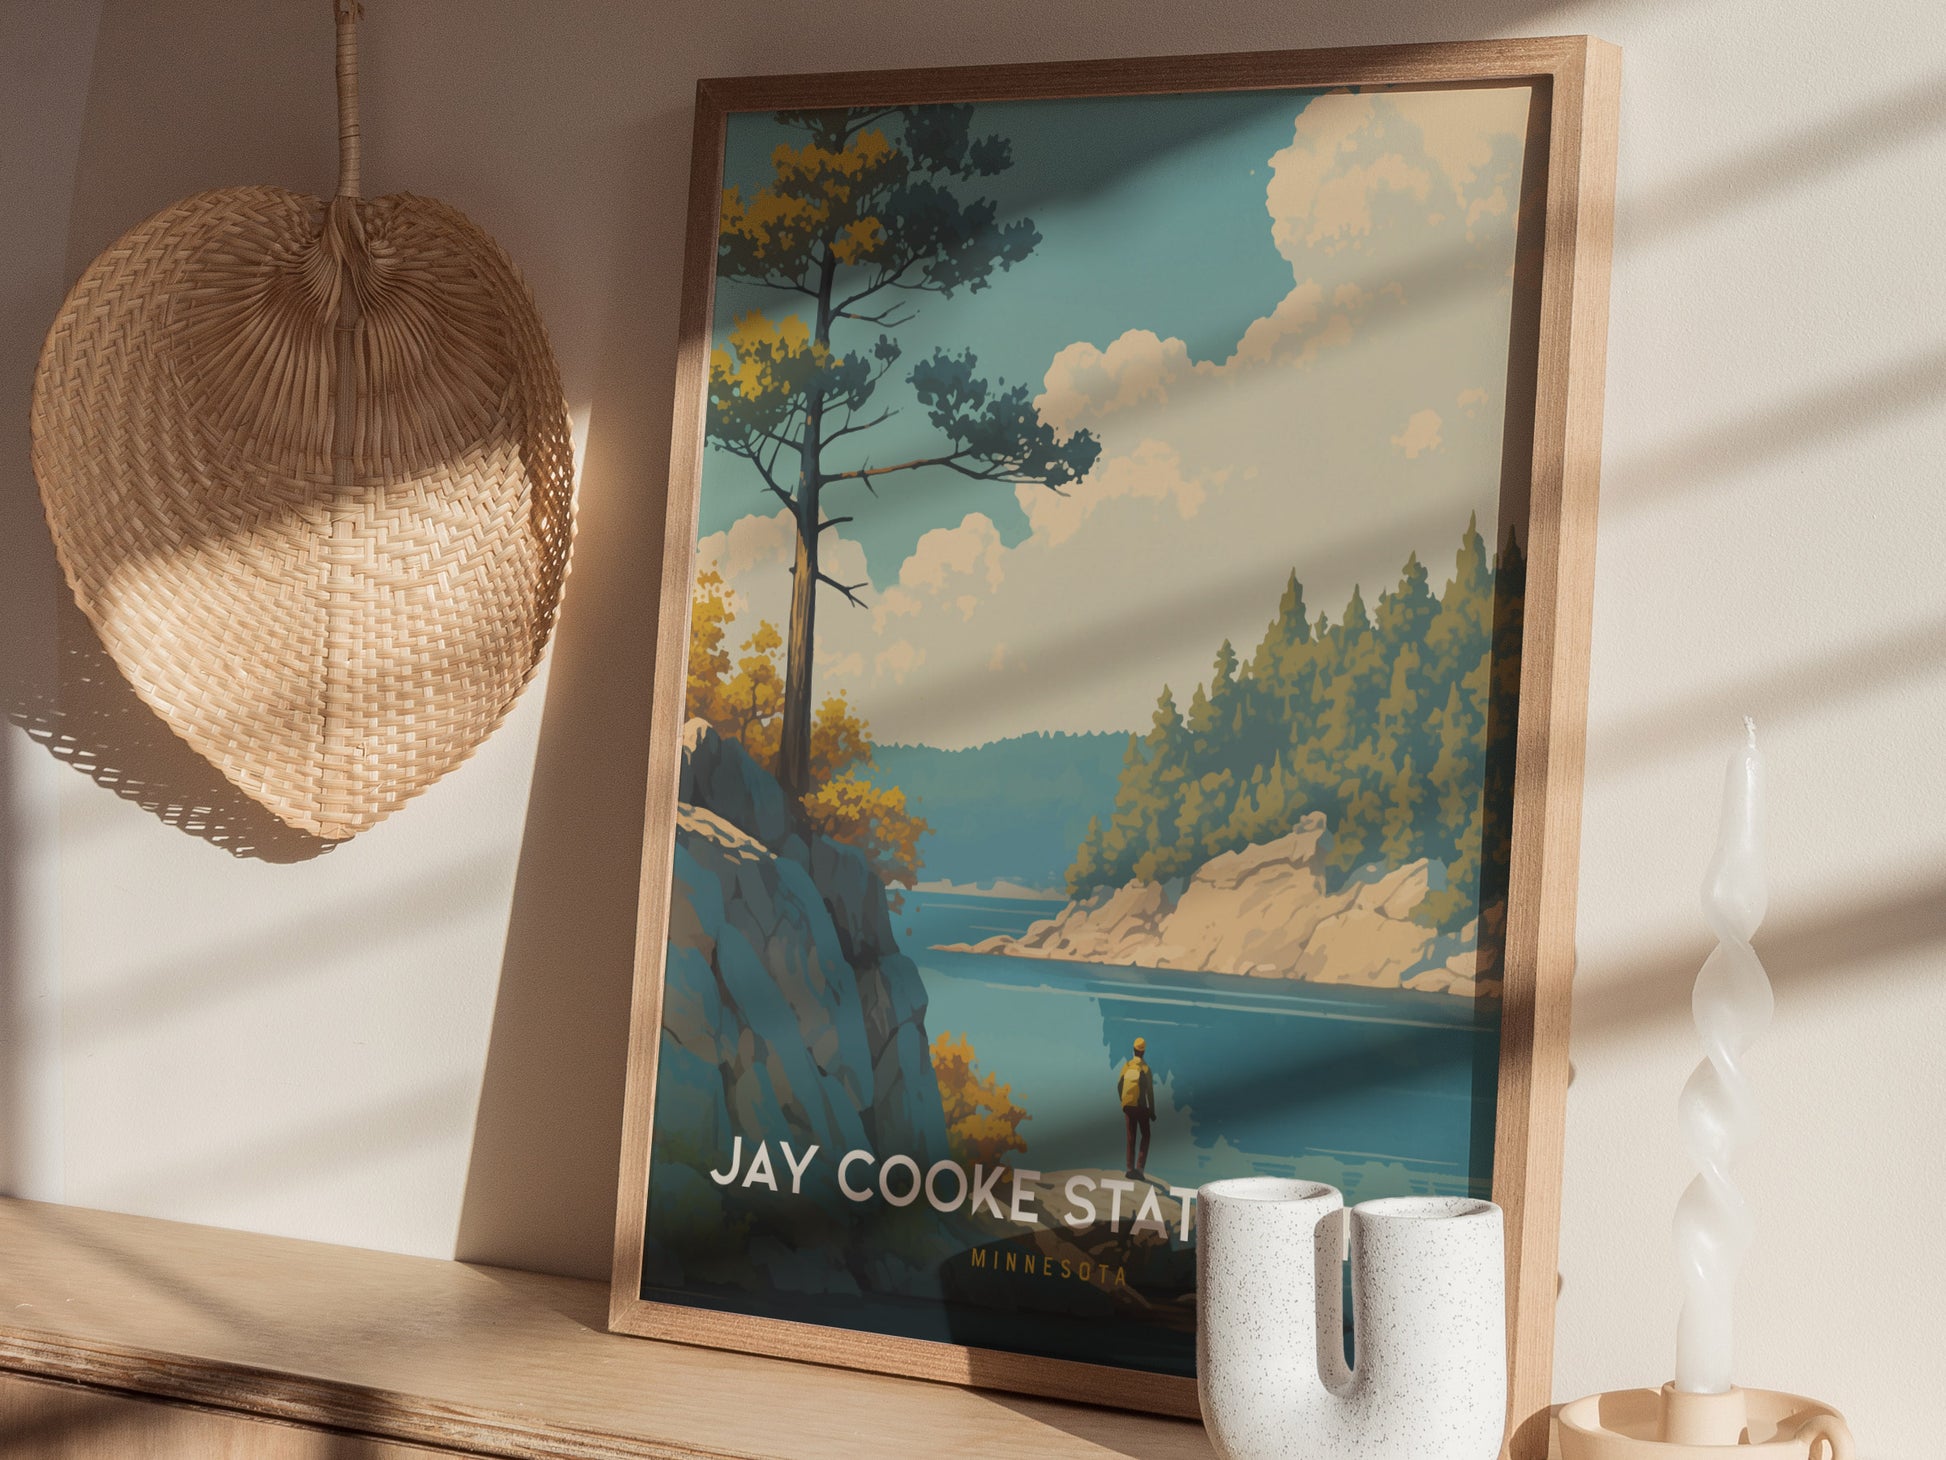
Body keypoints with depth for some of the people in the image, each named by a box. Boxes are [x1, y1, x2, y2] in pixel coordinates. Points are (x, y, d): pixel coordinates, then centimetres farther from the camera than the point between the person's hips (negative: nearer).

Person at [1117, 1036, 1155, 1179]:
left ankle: (1130, 1168, 9)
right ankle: (1139, 1167, -4)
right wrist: (1152, 1111, -4)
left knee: (1131, 1137, 11)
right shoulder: (1145, 1067, -11)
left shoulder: (1126, 1065, 1)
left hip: (1128, 1106, 4)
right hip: (1141, 1107, -4)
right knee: (1145, 1136, 8)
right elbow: (1149, 1091, -12)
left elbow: (1119, 1085, 7)